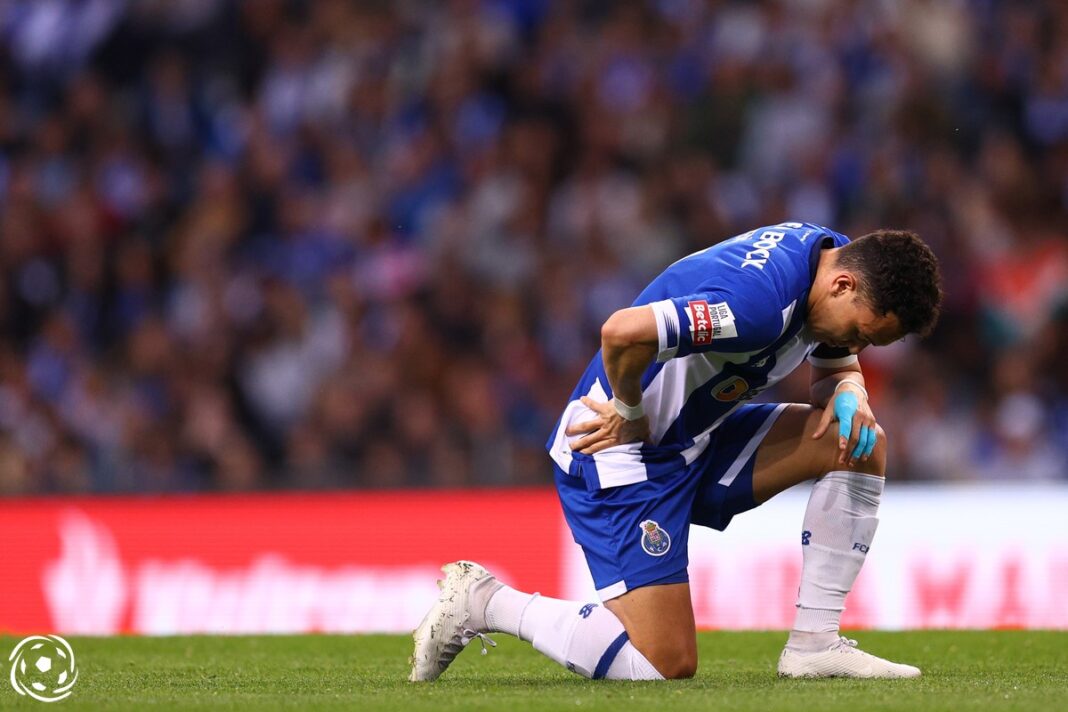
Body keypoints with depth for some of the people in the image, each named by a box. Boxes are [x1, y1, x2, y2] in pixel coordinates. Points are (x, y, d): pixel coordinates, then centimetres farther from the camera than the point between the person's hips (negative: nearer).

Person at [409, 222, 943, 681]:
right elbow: (624, 333, -42)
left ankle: (814, 644, 3)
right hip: (619, 457, -10)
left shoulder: (834, 257, -1)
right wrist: (628, 413, -22)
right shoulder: (760, 301, -32)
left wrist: (849, 393, -9)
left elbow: (839, 367, 16)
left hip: (696, 443, 10)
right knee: (664, 666, -14)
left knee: (863, 443, -2)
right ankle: (483, 602, 3)